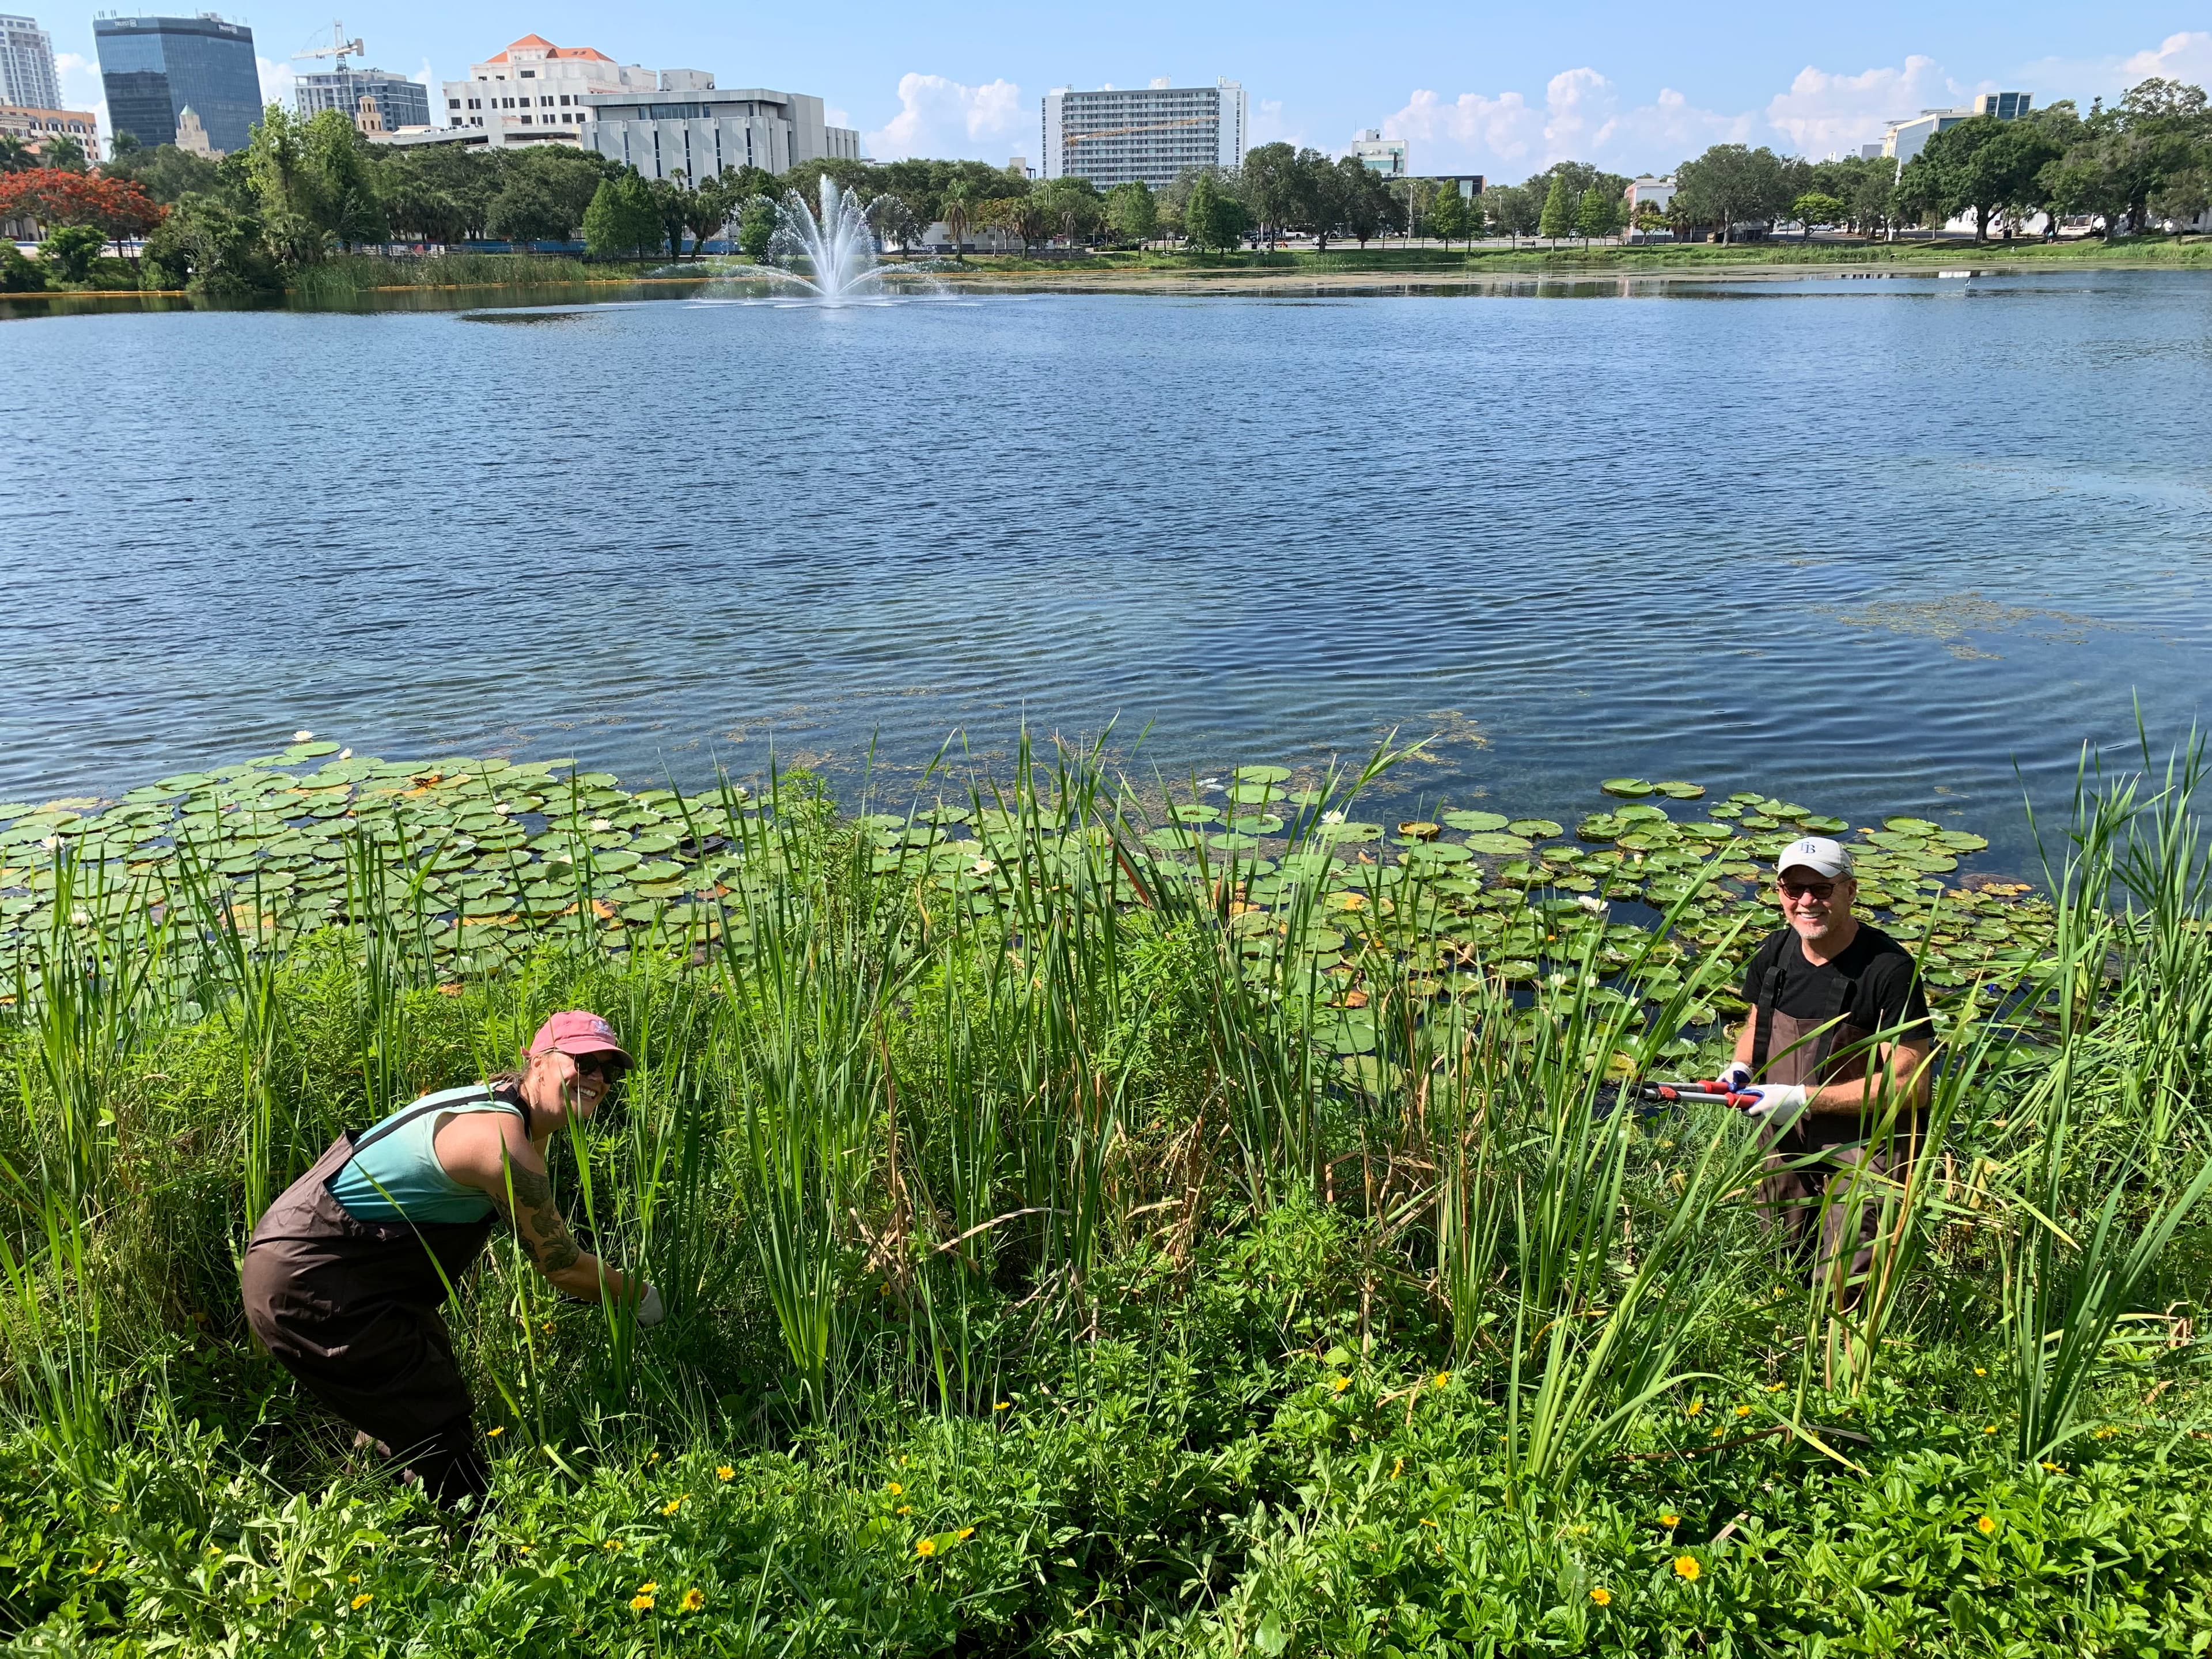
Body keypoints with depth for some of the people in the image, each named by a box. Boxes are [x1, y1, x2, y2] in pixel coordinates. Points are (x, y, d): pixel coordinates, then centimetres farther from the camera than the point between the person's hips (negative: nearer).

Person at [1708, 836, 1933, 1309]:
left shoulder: (1889, 969, -20)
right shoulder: (1773, 955, 0)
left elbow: (1910, 1085, -20)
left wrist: (1805, 1099, -24)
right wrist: (1740, 1067, -2)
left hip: (1863, 1148, -6)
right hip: (1783, 1144, 6)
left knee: (1843, 1292, -6)